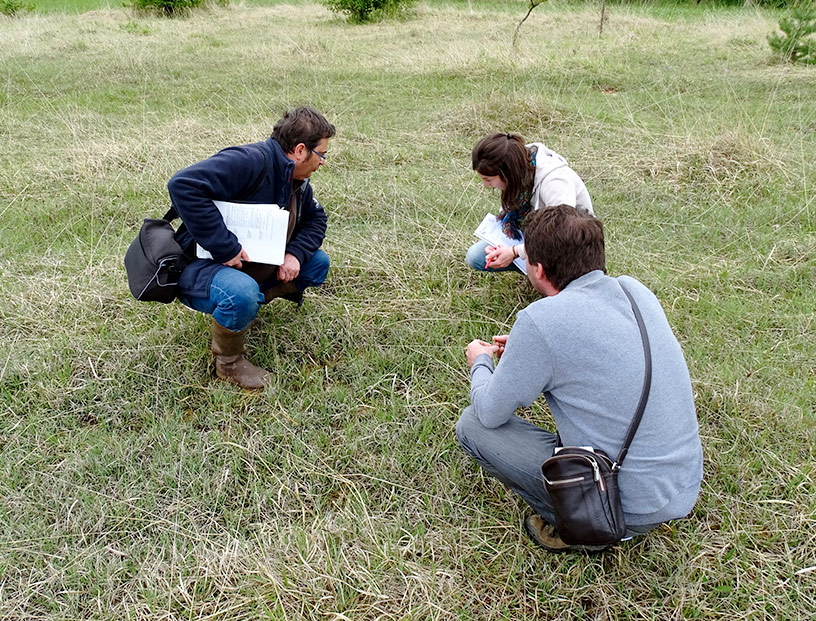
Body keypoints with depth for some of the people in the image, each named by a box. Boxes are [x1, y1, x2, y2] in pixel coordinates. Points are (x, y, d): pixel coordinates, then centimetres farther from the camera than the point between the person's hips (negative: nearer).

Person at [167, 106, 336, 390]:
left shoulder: (297, 181, 4)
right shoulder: (251, 162, -27)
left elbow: (316, 218, 16)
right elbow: (184, 185, -38)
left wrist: (295, 253, -6)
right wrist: (225, 248, -36)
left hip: (254, 266, 9)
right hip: (198, 270, -9)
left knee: (317, 263, 4)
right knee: (242, 293, -40)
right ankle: (229, 362, -12)